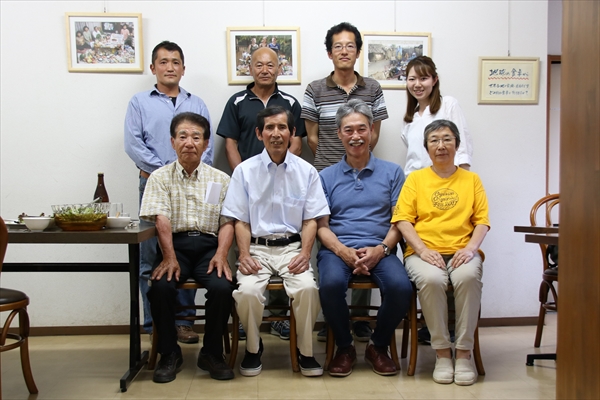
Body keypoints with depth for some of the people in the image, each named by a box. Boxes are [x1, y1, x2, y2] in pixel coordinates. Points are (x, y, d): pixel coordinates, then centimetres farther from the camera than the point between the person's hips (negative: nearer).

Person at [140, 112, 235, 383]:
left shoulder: (220, 180, 12)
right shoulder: (160, 177, 7)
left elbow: (227, 222, 5)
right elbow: (162, 220, -5)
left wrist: (221, 254, -12)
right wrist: (169, 258, -18)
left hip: (208, 245, 1)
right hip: (174, 244, 0)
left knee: (222, 287, -27)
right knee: (161, 287, -29)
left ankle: (212, 354, -3)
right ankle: (169, 354, -4)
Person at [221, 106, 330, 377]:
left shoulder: (306, 171, 6)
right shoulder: (245, 171, 5)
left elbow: (310, 220, 5)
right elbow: (240, 220, 4)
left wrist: (305, 253, -11)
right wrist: (244, 255, -12)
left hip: (292, 246, 0)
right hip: (257, 247, 0)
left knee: (307, 288, -29)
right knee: (247, 291, -28)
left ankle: (305, 351, -4)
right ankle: (253, 348, 2)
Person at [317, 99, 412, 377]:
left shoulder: (392, 172, 13)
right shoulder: (326, 177, 13)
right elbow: (322, 226, 6)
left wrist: (381, 250, -12)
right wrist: (344, 252, -13)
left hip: (380, 250, 1)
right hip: (337, 249, 0)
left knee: (400, 287, -29)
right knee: (331, 284, -33)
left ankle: (378, 346, 1)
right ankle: (344, 347, -4)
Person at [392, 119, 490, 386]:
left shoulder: (471, 179, 17)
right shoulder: (415, 179, 13)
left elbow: (482, 220, 9)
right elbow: (403, 219, 3)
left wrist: (470, 248, -10)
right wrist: (422, 250, -12)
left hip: (462, 252, 1)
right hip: (424, 251, -1)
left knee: (468, 277, -34)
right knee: (431, 279, -35)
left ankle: (464, 354, -19)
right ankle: (442, 353, -17)